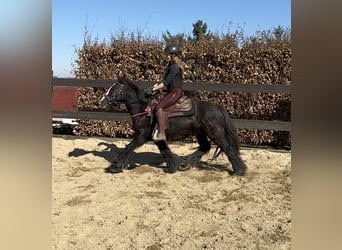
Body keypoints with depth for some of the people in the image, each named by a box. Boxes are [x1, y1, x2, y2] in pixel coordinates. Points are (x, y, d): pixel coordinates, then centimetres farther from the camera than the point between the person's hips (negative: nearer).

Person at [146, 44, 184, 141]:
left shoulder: (175, 67, -14)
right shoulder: (170, 66, 17)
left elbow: (165, 83, -20)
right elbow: (163, 81, 19)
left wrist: (153, 89, -18)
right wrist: (152, 87, 9)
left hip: (176, 92, -11)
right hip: (171, 92, 11)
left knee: (159, 107, -25)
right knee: (157, 106, 10)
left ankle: (162, 134, -26)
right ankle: (157, 129, 14)